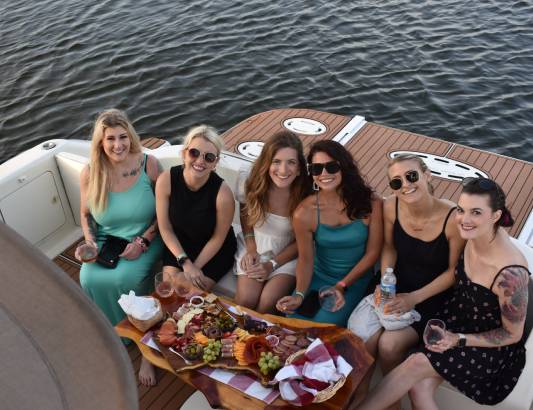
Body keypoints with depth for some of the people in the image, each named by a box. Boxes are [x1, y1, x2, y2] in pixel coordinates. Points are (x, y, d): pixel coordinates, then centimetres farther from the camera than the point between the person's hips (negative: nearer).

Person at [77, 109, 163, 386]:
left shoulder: (148, 165, -10)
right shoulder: (89, 174, -4)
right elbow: (86, 215, 11)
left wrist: (142, 242, -17)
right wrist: (90, 243, -7)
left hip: (145, 240, -3)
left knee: (128, 277, -30)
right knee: (89, 278, -25)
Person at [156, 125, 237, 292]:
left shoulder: (222, 193, -28)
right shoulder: (166, 180, -21)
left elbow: (218, 238, -13)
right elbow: (165, 228, -10)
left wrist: (195, 267, -13)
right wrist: (185, 263, -16)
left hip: (214, 251, -2)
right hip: (179, 245, 2)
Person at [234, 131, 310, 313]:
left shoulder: (306, 193, -21)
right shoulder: (252, 181, -15)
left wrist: (272, 264, -11)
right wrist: (251, 249, -4)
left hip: (287, 254, -1)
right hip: (254, 248, 2)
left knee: (268, 303, -23)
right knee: (246, 300, -19)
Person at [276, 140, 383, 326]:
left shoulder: (370, 203, -16)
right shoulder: (304, 213, -17)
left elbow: (372, 252, -8)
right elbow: (305, 259, -7)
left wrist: (342, 286, -12)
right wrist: (299, 295, -23)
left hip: (355, 279, -1)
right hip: (318, 277, 1)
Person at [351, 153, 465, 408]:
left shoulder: (453, 218, -25)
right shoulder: (391, 207, -14)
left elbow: (455, 271, -12)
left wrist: (414, 298, -18)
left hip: (433, 297, -3)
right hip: (397, 285, 3)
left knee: (389, 345, -21)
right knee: (364, 339, -19)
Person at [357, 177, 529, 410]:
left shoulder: (510, 273, -31)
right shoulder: (474, 235, -13)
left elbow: (512, 334, -16)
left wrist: (459, 340, -23)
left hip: (492, 347, -5)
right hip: (460, 321, 5)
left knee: (416, 364, -20)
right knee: (419, 387, -16)